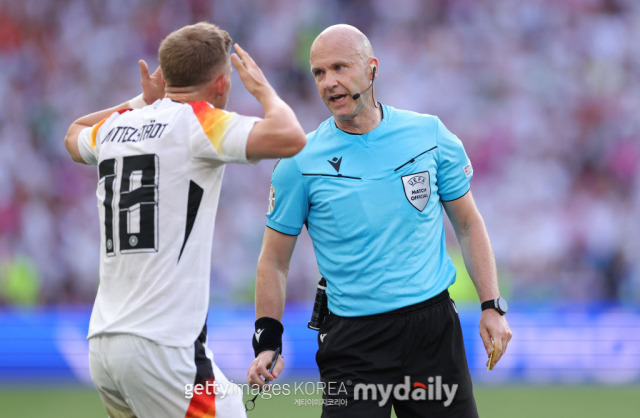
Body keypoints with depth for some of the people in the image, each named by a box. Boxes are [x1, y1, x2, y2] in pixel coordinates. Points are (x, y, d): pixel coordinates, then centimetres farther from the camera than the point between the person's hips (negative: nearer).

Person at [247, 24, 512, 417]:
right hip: (353, 337, -2)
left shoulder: (430, 135, 2)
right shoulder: (300, 162, -3)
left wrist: (493, 307, 4)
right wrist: (267, 342, -6)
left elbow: (468, 224, 11)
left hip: (435, 327, 2)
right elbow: (274, 260, 4)